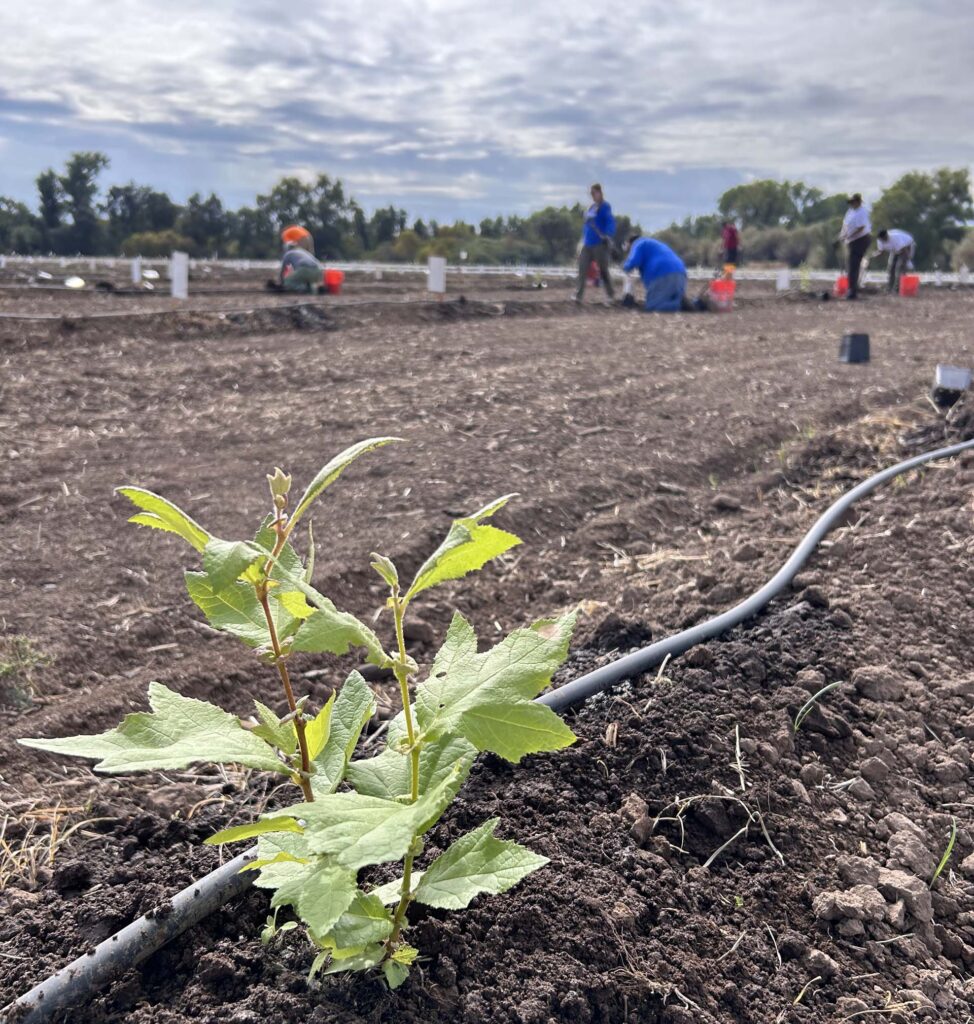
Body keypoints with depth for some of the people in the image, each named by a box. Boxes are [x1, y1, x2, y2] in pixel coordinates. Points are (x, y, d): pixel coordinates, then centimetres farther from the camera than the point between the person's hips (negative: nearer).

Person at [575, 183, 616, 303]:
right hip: (587, 244, 7)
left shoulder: (605, 207, -8)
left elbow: (610, 222, -17)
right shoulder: (591, 208, 15)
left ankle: (610, 295, 14)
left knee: (603, 270, 1)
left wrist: (608, 236, -33)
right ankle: (578, 296, 0)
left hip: (599, 244, -7)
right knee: (582, 269, 0)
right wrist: (583, 240, 21)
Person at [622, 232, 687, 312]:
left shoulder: (638, 244, 15)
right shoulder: (655, 245, 40)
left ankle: (681, 304, -26)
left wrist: (626, 267, 17)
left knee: (651, 307, -5)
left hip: (662, 275, -8)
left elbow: (634, 262, -4)